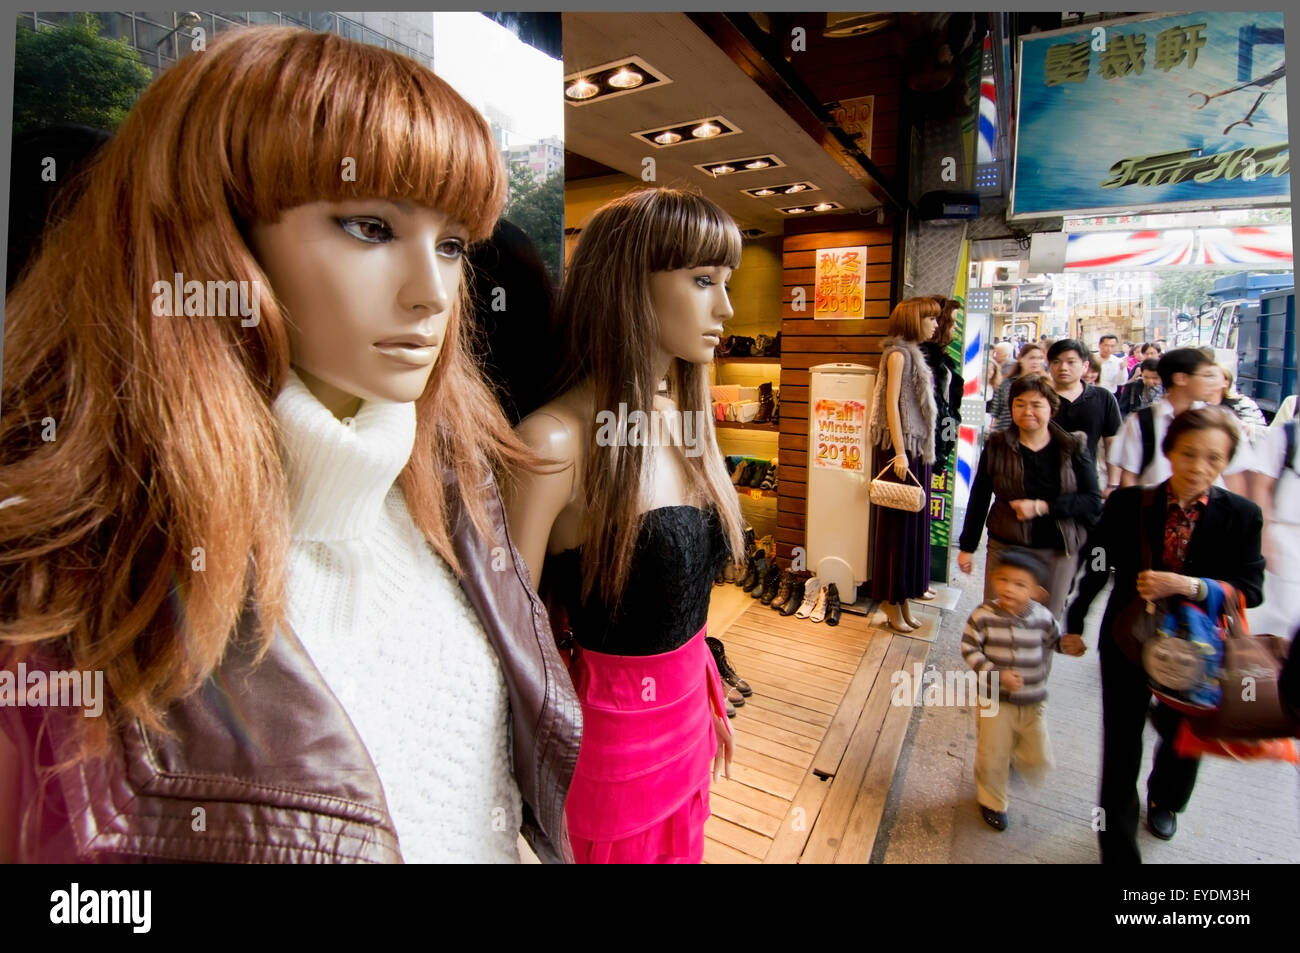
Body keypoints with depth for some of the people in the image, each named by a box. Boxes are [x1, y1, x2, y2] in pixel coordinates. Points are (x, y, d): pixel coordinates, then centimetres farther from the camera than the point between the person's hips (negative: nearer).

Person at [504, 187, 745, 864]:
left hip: (685, 716, 7)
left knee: (682, 849, 26)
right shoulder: (553, 441, -25)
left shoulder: (679, 420, -1)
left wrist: (710, 701, 15)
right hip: (613, 729, -6)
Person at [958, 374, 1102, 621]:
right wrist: (967, 547, 5)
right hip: (1005, 546, 0)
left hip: (1058, 552, 0)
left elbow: (1093, 501, -5)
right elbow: (978, 500, 3)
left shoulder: (1074, 447, 0)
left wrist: (1042, 507, -17)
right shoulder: (997, 445, -1)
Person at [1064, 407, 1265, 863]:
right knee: (1120, 749, 6)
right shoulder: (1128, 504, -11)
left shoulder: (1241, 515, -8)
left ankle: (1163, 801, 57)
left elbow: (1251, 588, -9)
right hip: (1127, 643, -1)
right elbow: (1094, 566, -3)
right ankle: (1118, 849, 24)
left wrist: (1189, 586, -26)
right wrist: (1074, 624, 1)